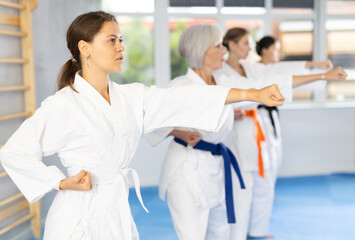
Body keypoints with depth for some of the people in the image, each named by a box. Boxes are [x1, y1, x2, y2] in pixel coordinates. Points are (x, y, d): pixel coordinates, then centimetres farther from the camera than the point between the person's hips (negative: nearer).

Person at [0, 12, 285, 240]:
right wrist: (63, 182, -12)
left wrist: (254, 94, -9)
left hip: (118, 212, 6)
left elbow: (188, 98, -4)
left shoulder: (132, 97, 2)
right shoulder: (62, 106, -14)